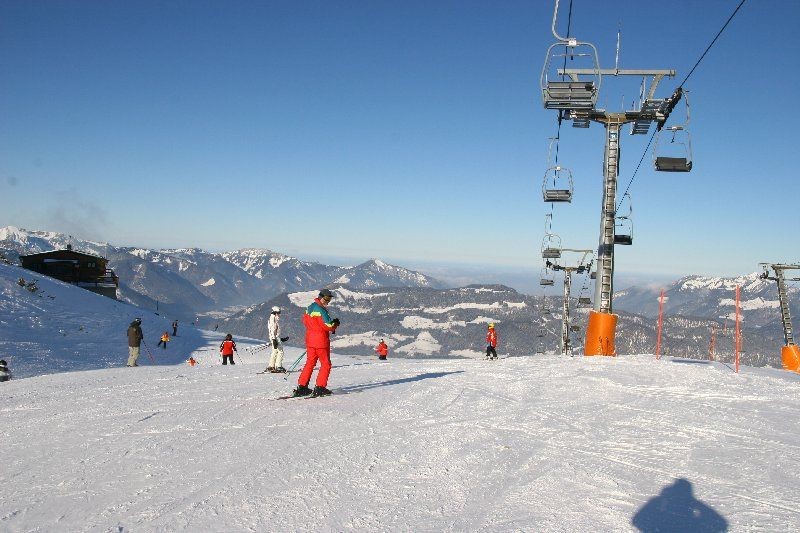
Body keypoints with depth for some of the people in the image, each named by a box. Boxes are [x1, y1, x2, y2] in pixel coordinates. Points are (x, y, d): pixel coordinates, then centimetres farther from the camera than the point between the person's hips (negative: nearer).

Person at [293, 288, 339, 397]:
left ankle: (302, 387, 12)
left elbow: (305, 321, 20)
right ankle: (320, 388, 2)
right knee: (326, 364, 4)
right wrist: (336, 323, 0)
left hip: (310, 339, 8)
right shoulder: (321, 310, -18)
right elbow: (329, 326, -19)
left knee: (310, 363, 14)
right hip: (321, 341, -8)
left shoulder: (309, 308, 10)